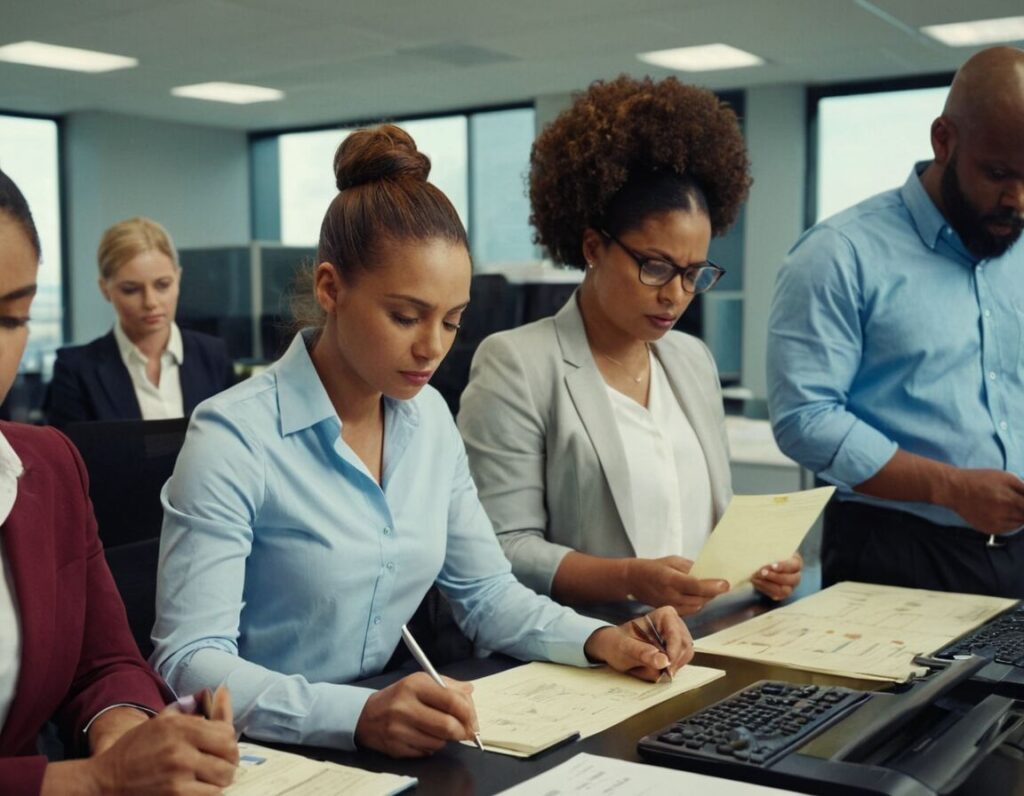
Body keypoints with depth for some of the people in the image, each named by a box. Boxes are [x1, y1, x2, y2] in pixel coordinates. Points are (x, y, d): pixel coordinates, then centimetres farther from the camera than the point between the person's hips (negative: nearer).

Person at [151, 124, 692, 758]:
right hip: (267, 755, -4)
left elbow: (485, 591, 12)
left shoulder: (429, 418, 4)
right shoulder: (234, 439, -16)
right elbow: (190, 660, -21)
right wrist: (358, 714, -35)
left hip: (385, 748, 5)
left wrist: (598, 640, -5)